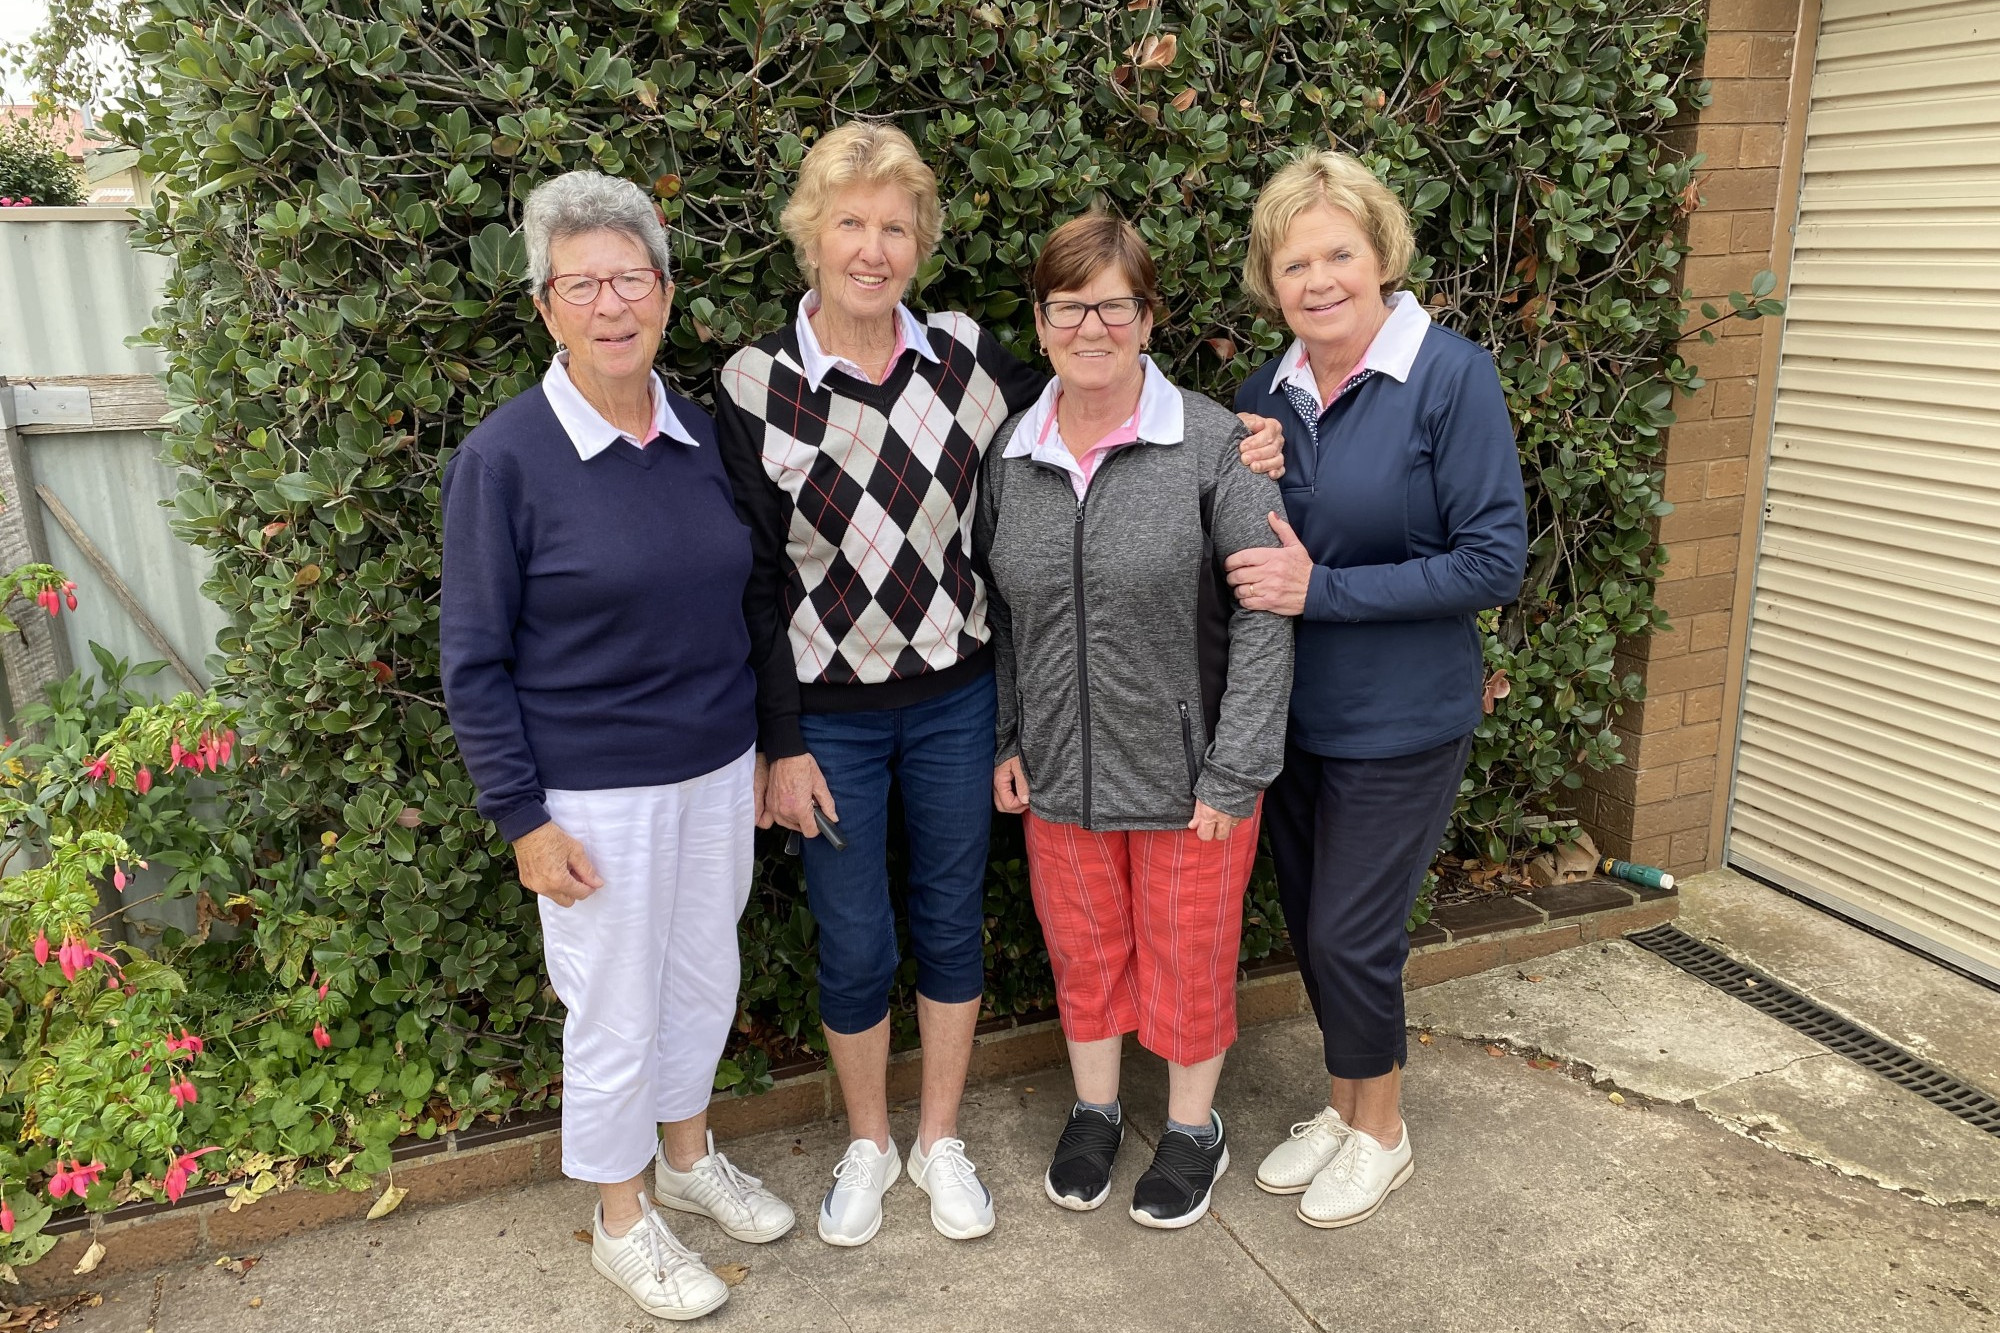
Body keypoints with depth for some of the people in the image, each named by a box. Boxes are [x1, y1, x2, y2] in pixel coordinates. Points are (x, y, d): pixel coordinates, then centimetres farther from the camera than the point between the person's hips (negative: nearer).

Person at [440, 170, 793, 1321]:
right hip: (595, 792, -5)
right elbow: (474, 661, -10)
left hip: (718, 771, 5)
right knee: (616, 1016, 10)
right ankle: (622, 1218, 34)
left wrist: (766, 747, 12)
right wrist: (524, 817, -12)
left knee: (707, 978, 19)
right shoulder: (504, 458, -14)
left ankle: (688, 1155, 45)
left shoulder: (701, 435, 1)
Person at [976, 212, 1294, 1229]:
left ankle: (1193, 1129, 38)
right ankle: (1094, 1112, 43)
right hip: (1059, 768, 4)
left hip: (1186, 770, -3)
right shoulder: (1010, 455, 0)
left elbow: (1264, 613, -14)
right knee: (1082, 948, 19)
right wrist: (1005, 740, 6)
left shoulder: (1213, 443, -14)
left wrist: (1233, 773, -16)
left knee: (1186, 955, 14)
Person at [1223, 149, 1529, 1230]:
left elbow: (1495, 563, -18)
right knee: (1309, 926, 16)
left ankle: (1380, 1132, 29)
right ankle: (1345, 1105, 39)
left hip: (1401, 724, -5)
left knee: (1348, 936, 3)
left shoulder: (1452, 378, -15)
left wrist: (1322, 590, -23)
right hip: (1290, 715, 6)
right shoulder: (1266, 393, 2)